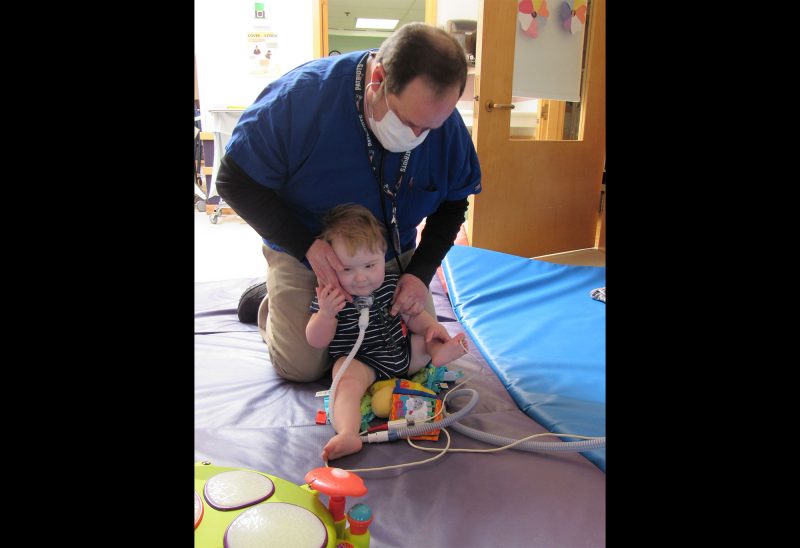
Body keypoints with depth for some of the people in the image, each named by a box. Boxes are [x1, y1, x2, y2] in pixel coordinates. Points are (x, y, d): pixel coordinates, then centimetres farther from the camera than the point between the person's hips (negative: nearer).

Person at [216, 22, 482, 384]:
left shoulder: (446, 125, -17)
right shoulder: (302, 95, -29)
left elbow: (452, 204, -2)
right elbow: (235, 182, -21)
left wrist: (421, 272, -17)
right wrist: (307, 245, -31)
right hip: (304, 253, -3)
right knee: (303, 367, -10)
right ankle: (268, 302, 23)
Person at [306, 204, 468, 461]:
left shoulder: (391, 285, 1)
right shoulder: (330, 296, -11)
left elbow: (412, 315, 13)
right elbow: (317, 342, -11)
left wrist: (431, 326, -8)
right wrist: (326, 313, -31)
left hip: (400, 352, 6)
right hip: (357, 361, -5)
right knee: (348, 380, -34)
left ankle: (440, 355, -26)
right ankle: (347, 435, -52)